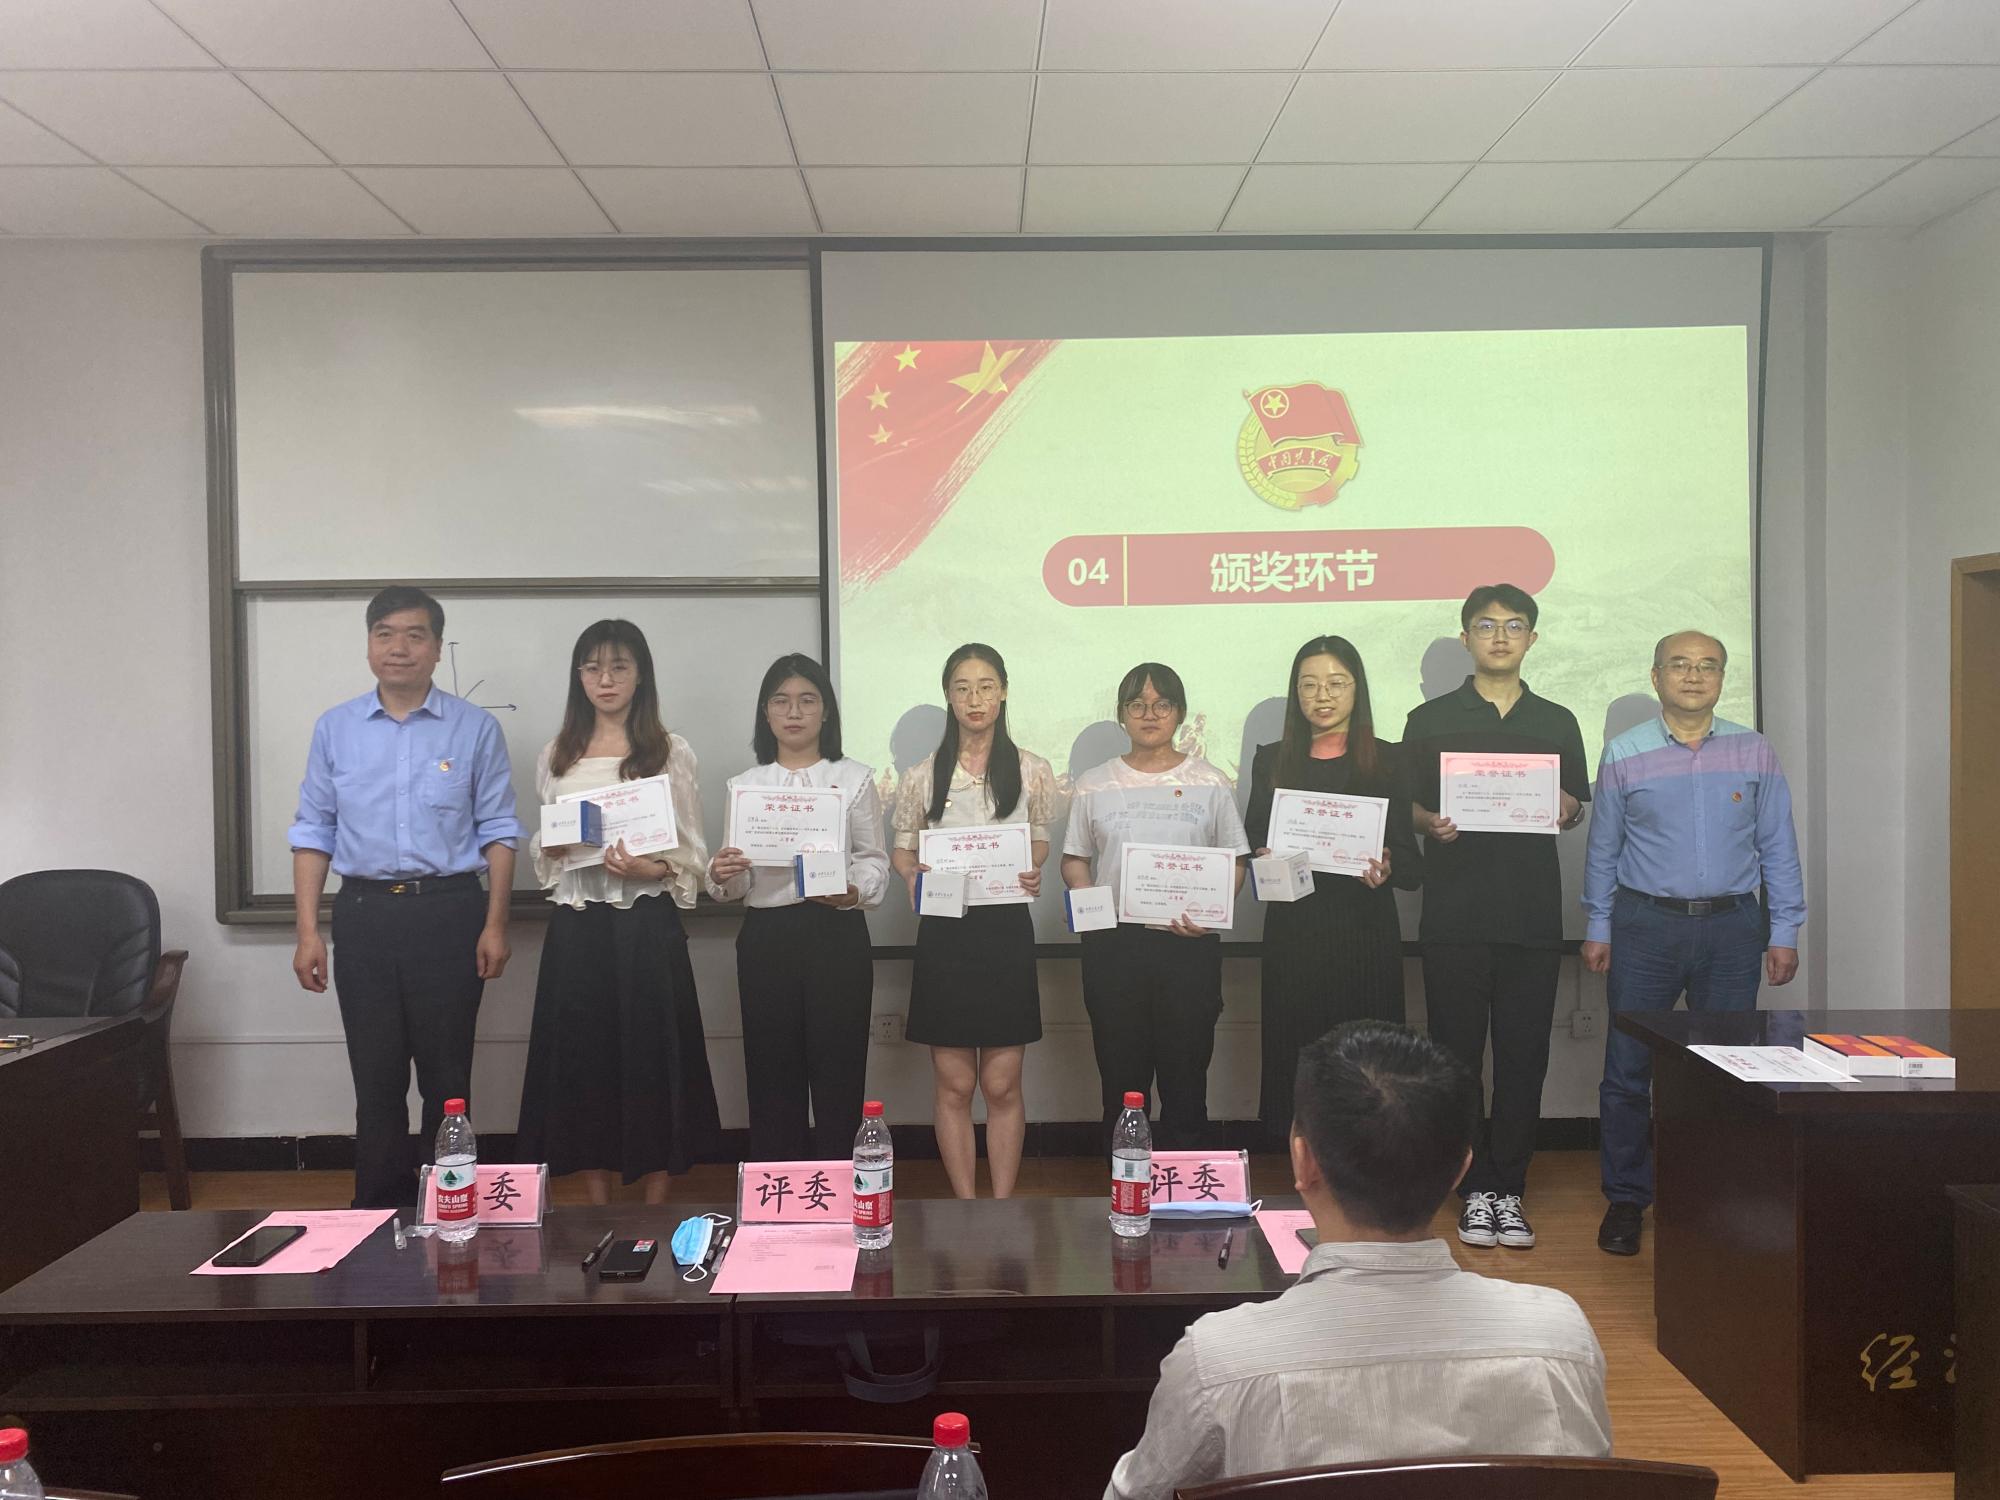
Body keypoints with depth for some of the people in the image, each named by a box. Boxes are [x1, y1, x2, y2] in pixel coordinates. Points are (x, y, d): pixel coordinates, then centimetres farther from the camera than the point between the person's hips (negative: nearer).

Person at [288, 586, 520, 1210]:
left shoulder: (476, 729, 1)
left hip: (448, 912, -2)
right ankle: (380, 1212, 20)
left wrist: (495, 924, -4)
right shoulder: (335, 729, 7)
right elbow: (314, 831, 8)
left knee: (446, 1076, 5)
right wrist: (308, 930, 2)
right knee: (376, 1076, 7)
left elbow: (497, 830, 2)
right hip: (363, 914, 2)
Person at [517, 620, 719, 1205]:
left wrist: (647, 869, -20)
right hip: (576, 928, 3)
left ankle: (654, 1212, 12)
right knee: (582, 1059, 5)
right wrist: (554, 848, -4)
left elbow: (691, 857, -1)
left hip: (646, 927, -3)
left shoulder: (670, 752, 2)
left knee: (653, 1059, -1)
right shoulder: (557, 756, 12)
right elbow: (540, 851, 19)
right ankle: (598, 1215, 18)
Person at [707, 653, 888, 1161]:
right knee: (772, 1074, 5)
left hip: (837, 934, -2)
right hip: (765, 936, 2)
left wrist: (853, 891, -20)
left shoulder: (855, 778, 6)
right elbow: (738, 883, 8)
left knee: (837, 1072, 1)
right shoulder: (744, 785, 11)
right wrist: (722, 877, -14)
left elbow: (875, 861, 1)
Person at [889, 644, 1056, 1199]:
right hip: (945, 931, 0)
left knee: (1002, 1085, 5)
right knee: (953, 1085, 5)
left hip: (1007, 930, 0)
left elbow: (1040, 842, 12)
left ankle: (1002, 1207, 17)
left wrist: (1033, 873, -10)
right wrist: (912, 873, -12)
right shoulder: (924, 775, 4)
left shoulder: (1032, 771, 4)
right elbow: (902, 847, 11)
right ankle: (966, 1206, 17)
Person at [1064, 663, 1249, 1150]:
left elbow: (1234, 861, 6)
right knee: (1121, 1078, 7)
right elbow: (1074, 859, 11)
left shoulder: (1210, 783, 7)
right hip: (1113, 945, 1)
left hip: (1189, 945, -1)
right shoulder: (1094, 785, 9)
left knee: (1186, 1077, 4)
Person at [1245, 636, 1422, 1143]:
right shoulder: (1273, 761, 9)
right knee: (1293, 1060, 1)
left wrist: (1385, 867, -20)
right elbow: (1254, 845, 11)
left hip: (1365, 934, -1)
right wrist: (1268, 860, -11)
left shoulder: (1386, 761, 5)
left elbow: (1412, 867, 2)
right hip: (1294, 933, 1)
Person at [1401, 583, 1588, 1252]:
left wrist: (1566, 809, -6)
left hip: (1533, 914, 2)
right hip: (1454, 914, -1)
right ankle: (1475, 1189, 13)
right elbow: (1404, 807, 6)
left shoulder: (1557, 722, 13)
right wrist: (1430, 822, -15)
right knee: (1457, 1052, 2)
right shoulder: (1429, 720, 6)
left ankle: (1509, 1188, 15)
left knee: (1523, 1056, 4)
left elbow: (1579, 808, 16)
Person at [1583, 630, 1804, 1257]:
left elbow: (1778, 849, 8)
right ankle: (1625, 1199, 14)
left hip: (1731, 928, 1)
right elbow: (1602, 850, 7)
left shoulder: (1755, 753, 5)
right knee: (1627, 1070, 1)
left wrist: (1784, 932, 5)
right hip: (1646, 925, -1)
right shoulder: (1624, 754, 2)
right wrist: (1598, 928, 5)